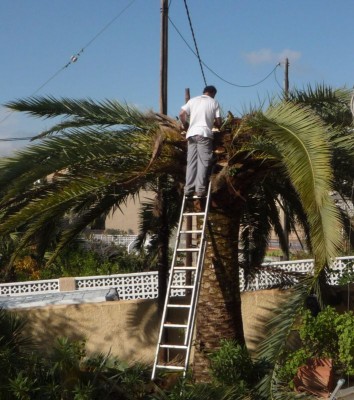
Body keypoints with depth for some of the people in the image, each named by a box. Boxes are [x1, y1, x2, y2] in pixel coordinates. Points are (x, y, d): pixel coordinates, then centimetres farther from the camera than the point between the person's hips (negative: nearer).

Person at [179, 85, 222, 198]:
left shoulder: (193, 100, 16)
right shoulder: (214, 102, 8)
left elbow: (182, 114, 4)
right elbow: (218, 122, 4)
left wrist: (184, 125, 20)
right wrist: (213, 123, 27)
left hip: (192, 133, 3)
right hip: (205, 133, -3)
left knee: (191, 162, 4)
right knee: (203, 162, -4)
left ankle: (189, 189, -2)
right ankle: (200, 189, -12)